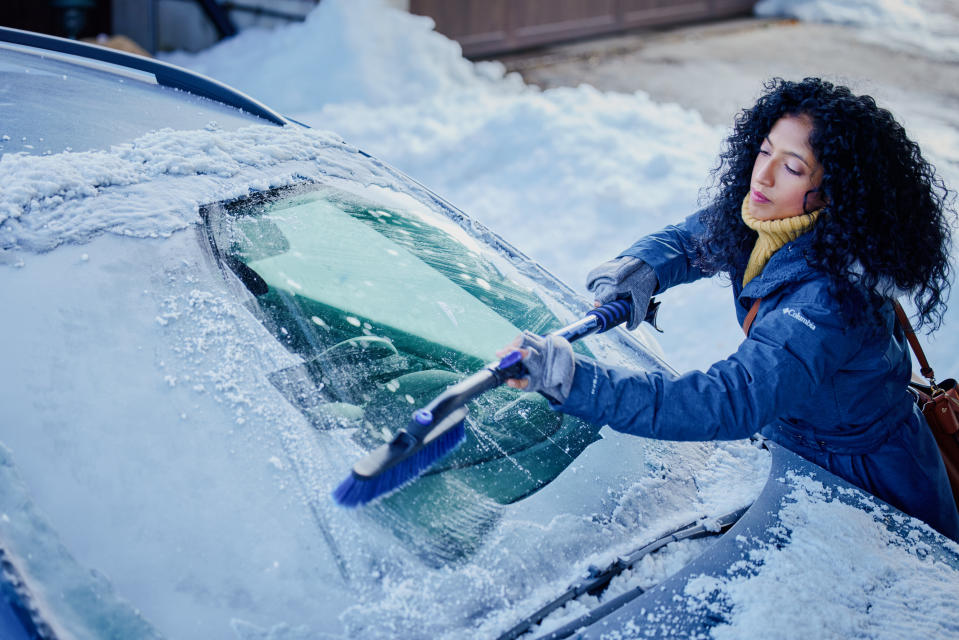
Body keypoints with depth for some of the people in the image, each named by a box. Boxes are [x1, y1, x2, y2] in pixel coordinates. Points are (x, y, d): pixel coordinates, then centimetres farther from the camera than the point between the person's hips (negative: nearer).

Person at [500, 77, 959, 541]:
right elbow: (690, 237, 5)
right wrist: (641, 267, -20)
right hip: (797, 441, 7)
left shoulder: (828, 299, -38)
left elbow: (733, 402, -48)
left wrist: (574, 382, -56)